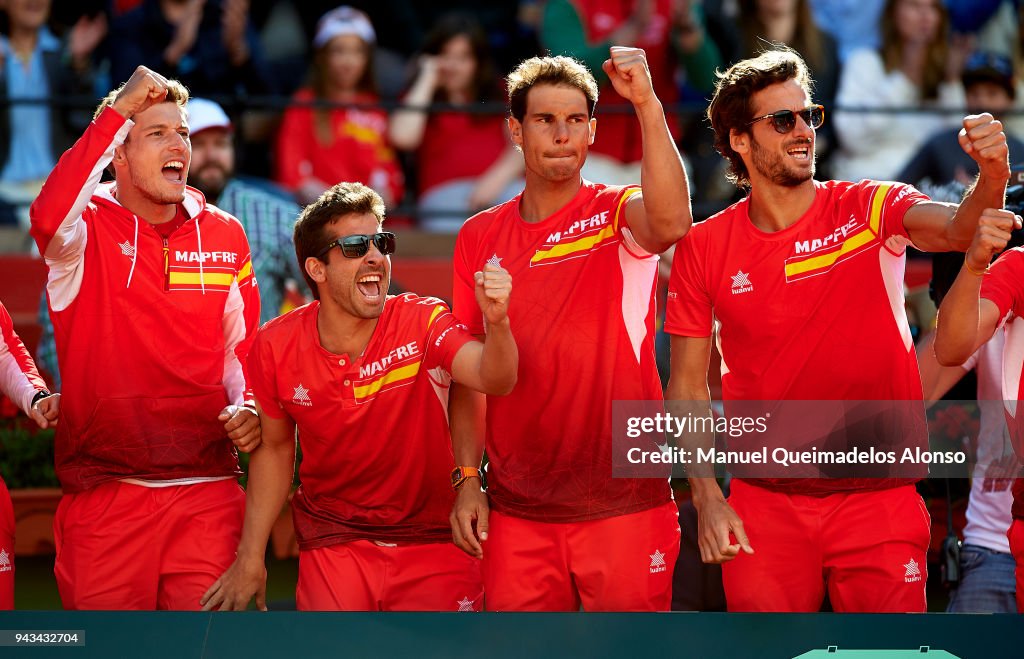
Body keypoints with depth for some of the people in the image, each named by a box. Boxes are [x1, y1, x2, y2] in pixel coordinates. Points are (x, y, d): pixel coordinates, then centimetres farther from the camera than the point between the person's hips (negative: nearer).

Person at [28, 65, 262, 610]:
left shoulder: (224, 236, 11)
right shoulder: (88, 228, -1)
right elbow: (49, 218, -26)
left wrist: (247, 408, -1)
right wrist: (117, 111, -22)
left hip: (207, 493, 3)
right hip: (102, 495, -3)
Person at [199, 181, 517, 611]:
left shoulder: (422, 323, -14)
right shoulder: (276, 346, -8)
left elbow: (493, 379, -32)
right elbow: (274, 448, 8)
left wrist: (496, 323, -53)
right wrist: (251, 559, 8)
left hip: (433, 545, -1)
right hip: (333, 546, 1)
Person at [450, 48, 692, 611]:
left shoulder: (617, 214, -1)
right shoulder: (479, 238, 9)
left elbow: (671, 223, -26)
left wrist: (647, 104, -32)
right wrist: (467, 480, 3)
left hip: (624, 506, -3)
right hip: (516, 515, 3)